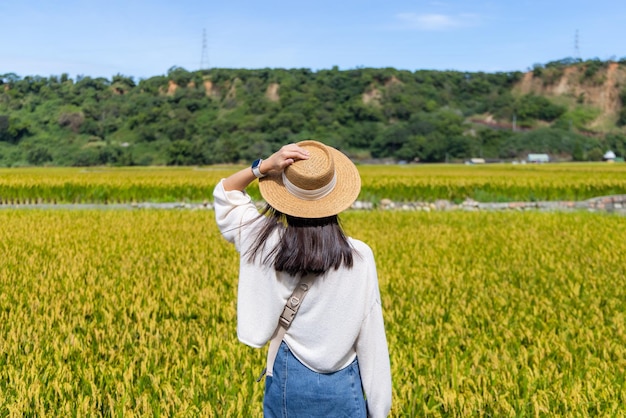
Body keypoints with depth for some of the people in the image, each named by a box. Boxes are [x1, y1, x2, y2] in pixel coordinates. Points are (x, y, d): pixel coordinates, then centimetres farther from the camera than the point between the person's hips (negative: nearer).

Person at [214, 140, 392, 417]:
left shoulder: (268, 244, -10)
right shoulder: (359, 257, -14)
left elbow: (225, 194, 9)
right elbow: (371, 339, -9)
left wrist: (263, 166, -9)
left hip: (286, 378, 2)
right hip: (342, 385, -2)